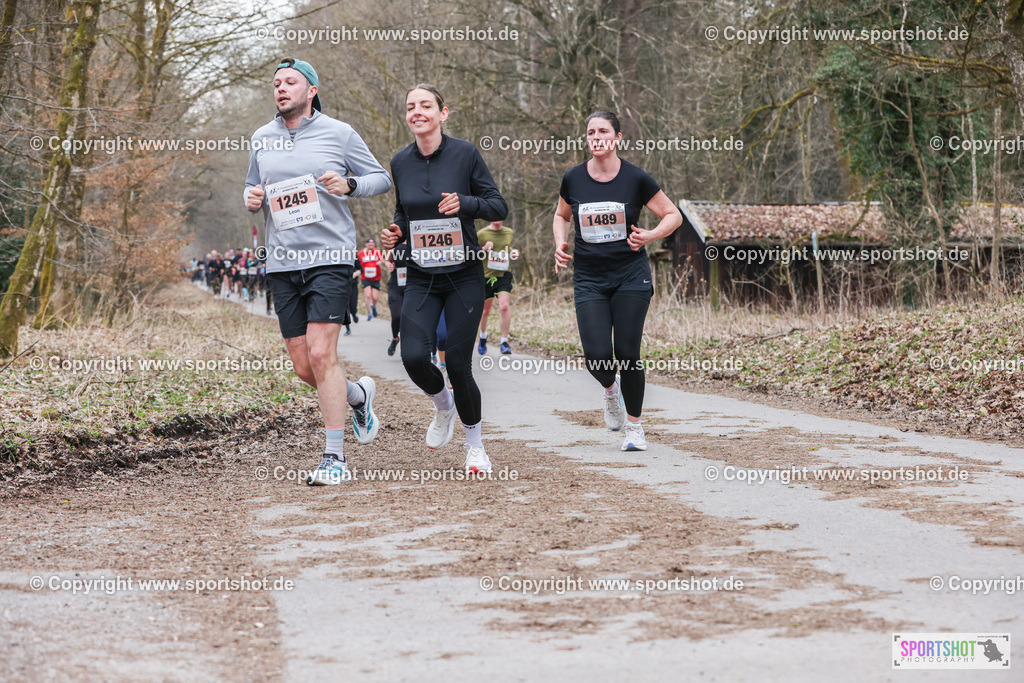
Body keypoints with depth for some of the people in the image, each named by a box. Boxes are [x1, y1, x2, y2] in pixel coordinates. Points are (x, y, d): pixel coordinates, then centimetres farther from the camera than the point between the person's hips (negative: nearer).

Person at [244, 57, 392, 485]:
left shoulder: (339, 134, 0)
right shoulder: (261, 140, 12)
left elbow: (381, 178, 5)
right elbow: (253, 188, 24)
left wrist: (349, 185, -15)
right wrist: (252, 198, 0)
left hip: (329, 257, -5)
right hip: (282, 264, 5)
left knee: (321, 355, -15)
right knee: (303, 367, 4)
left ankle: (334, 458, -9)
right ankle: (358, 395, 36)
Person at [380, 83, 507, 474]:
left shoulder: (464, 154, -6)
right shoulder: (400, 162, 4)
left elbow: (499, 207, -3)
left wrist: (464, 203, -21)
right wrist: (396, 233, -1)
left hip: (464, 276, -3)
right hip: (421, 278, 3)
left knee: (458, 364, -6)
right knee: (414, 357, -16)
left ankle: (475, 445, 18)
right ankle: (443, 406, 19)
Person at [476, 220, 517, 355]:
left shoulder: (509, 232, 8)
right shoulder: (481, 234, -3)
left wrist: (513, 253, 6)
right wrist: (484, 249, -17)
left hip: (504, 274, 1)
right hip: (487, 275, -1)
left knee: (504, 306, -19)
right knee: (485, 310, 9)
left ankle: (504, 342, -12)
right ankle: (483, 335, 39)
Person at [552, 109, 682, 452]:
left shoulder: (636, 178, -5)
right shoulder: (573, 179, 1)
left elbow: (673, 215, 4)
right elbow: (562, 215, 21)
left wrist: (650, 236, -14)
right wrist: (561, 244, 2)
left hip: (631, 277, -2)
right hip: (589, 279, 2)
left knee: (627, 354, -6)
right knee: (597, 356, -10)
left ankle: (634, 427, 13)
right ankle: (611, 389, 27)